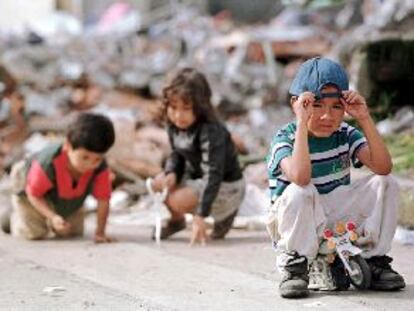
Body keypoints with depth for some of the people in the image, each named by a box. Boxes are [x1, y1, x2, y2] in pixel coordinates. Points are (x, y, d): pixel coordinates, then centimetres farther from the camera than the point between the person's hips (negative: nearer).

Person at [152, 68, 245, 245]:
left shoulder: (211, 133, -32)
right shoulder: (174, 126, -8)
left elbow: (213, 175, -37)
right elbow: (177, 155, 10)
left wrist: (200, 217, -44)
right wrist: (172, 173, -16)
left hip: (225, 185, -8)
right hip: (195, 175, 8)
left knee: (178, 201, -25)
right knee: (159, 183, -6)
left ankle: (226, 214, 0)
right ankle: (176, 220, 22)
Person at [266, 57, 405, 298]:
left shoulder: (345, 135, -2)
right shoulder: (285, 138, -15)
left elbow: (383, 167, -18)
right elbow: (300, 176, -38)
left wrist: (364, 118, -22)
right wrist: (303, 123, -36)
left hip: (338, 222, 5)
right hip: (298, 228, -5)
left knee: (386, 183, -10)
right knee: (300, 192, -37)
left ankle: (373, 261, -2)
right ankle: (294, 267, -18)